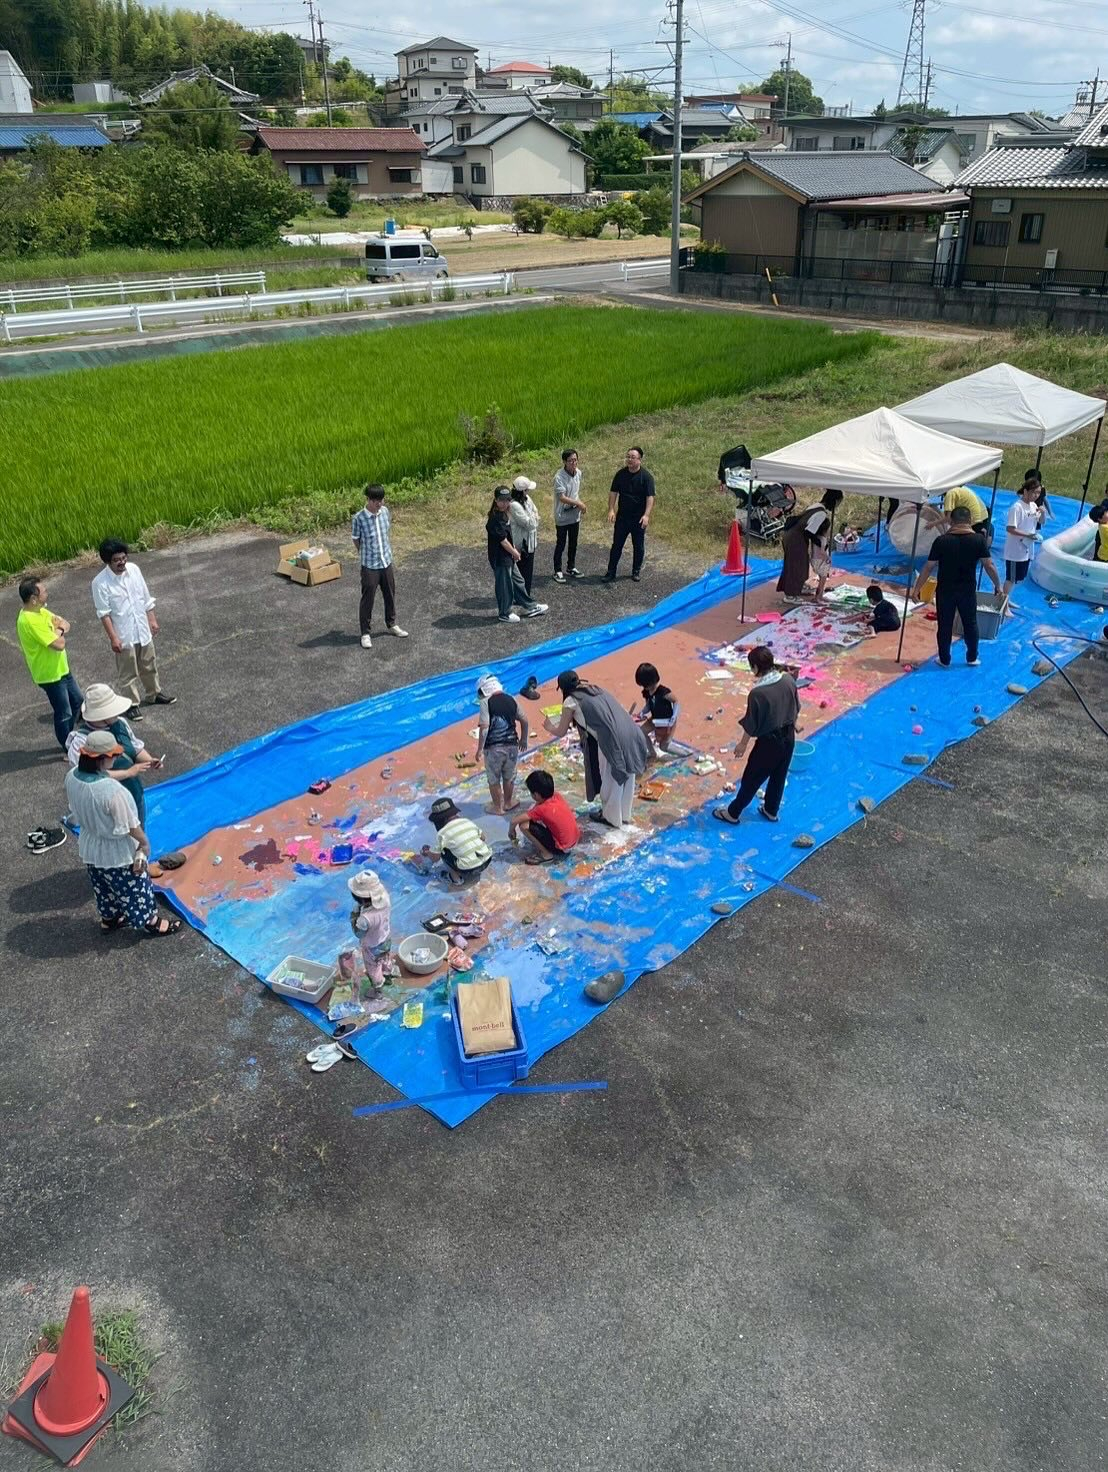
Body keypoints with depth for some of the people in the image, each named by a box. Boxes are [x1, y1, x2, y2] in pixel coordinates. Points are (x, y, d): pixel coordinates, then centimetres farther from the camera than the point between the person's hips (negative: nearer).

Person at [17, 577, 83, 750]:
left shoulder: (40, 611, 1)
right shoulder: (30, 620, -29)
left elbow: (64, 623, 7)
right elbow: (59, 644, -31)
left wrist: (59, 630, -16)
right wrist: (58, 633, -9)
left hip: (61, 669, 10)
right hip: (49, 674, -10)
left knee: (78, 701, 23)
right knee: (64, 713, 6)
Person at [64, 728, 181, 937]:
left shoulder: (71, 777, -16)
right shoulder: (113, 791, -39)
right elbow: (130, 826, -25)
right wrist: (144, 842, -6)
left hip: (90, 848, 7)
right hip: (117, 853, -7)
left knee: (104, 889, 32)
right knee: (134, 889, 20)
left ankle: (108, 919, 54)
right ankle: (150, 922, 43)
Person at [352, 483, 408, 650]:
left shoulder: (385, 511, -3)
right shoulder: (359, 518, -18)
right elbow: (356, 540, -4)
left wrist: (387, 549, 14)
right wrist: (366, 554, 6)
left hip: (386, 562, 5)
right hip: (369, 565, -5)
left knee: (390, 595, 18)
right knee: (367, 599, 4)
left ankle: (391, 625, 37)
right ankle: (366, 633, 16)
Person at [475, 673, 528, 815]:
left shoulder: (486, 702, -12)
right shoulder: (511, 700, 4)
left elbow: (484, 727, -19)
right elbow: (524, 721, 11)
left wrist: (479, 749, -12)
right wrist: (523, 739, 25)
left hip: (494, 747, -5)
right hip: (512, 745, 5)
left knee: (494, 779, 13)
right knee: (509, 776, 22)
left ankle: (497, 807, 25)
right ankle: (508, 803, 38)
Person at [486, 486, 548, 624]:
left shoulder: (505, 514, 6)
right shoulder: (495, 519, -24)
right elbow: (503, 540, -22)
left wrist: (514, 548, 8)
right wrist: (515, 553, -11)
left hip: (509, 557, 10)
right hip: (500, 559, -10)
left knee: (518, 581, 19)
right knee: (505, 586, 4)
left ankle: (529, 607, 31)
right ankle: (505, 614, 19)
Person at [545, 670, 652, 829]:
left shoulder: (571, 701, 4)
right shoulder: (596, 689, 23)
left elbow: (561, 732, 15)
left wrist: (550, 727, 35)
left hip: (612, 741, -7)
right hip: (631, 735, 7)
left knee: (610, 781, 15)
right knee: (626, 778, 23)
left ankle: (611, 818, 32)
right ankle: (625, 814, 41)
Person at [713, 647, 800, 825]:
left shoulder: (757, 693, -29)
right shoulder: (789, 680, -11)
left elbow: (751, 725, -18)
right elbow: (796, 708, 5)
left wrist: (743, 744, -2)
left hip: (769, 741, -6)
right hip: (788, 737, 6)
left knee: (751, 779, 11)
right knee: (779, 776, 24)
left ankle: (732, 813, 28)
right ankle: (771, 810, 42)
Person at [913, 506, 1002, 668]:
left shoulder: (941, 541, -13)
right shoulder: (979, 540, -9)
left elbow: (928, 567, -10)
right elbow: (989, 566, -7)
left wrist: (917, 588, -2)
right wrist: (997, 586, 6)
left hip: (945, 591, -1)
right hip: (968, 591, 2)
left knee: (944, 626, 11)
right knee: (970, 624, 19)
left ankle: (944, 660, 21)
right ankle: (972, 658, 31)